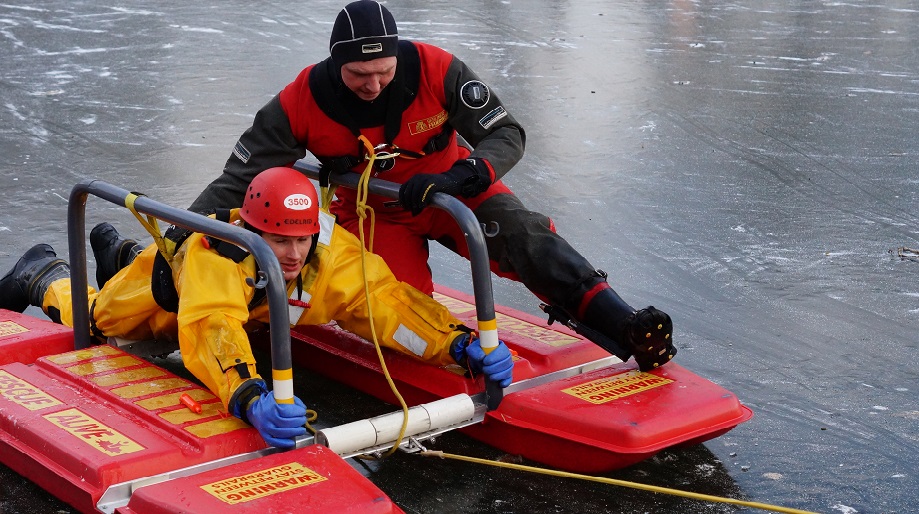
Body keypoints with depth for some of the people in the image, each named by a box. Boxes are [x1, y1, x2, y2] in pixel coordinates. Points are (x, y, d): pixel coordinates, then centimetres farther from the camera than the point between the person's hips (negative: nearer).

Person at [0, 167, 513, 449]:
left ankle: (118, 251, 68)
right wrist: (252, 397, -86)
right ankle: (47, 274, 52)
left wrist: (462, 343, -64)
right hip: (172, 282, -5)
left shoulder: (333, 250, -44)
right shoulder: (218, 251, -53)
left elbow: (386, 301, -49)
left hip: (251, 300, 5)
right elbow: (210, 330, -67)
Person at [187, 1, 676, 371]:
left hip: (453, 190, 0)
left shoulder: (435, 70, -25)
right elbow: (238, 179, -17)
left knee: (523, 236, -26)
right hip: (373, 214, 0)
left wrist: (457, 178, -41)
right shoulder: (302, 103, -22)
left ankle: (624, 327, -33)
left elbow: (507, 135, -22)